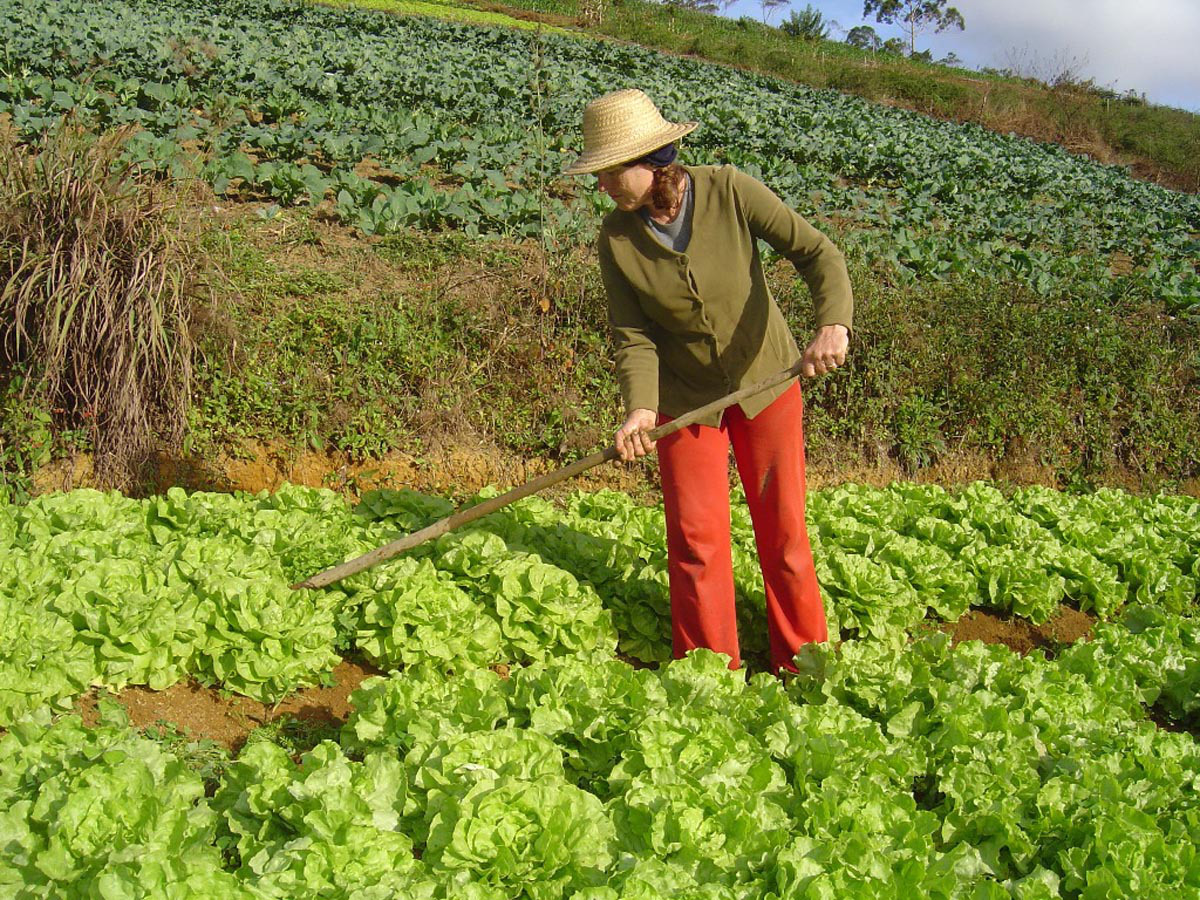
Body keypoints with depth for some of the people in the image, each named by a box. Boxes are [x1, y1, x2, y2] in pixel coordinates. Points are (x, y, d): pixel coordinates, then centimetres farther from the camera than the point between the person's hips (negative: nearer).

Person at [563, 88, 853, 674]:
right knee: (695, 538, 2)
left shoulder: (729, 192, -18)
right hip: (686, 395, 1)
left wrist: (834, 323, -37)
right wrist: (640, 407, -31)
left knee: (782, 526, 7)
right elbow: (633, 335, -13)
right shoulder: (616, 239, -13)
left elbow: (816, 252, -20)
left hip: (765, 380, -1)